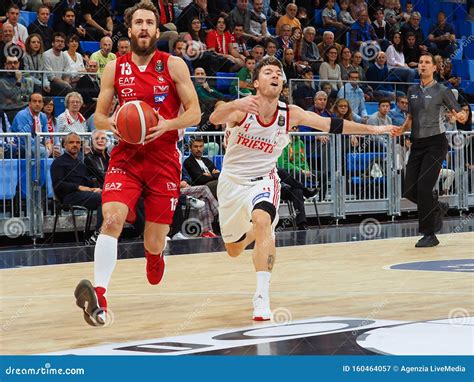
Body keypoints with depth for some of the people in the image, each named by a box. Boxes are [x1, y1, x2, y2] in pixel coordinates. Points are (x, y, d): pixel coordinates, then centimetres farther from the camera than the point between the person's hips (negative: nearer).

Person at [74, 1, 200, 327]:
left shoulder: (173, 65, -1)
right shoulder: (115, 69, 4)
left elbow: (194, 112, -1)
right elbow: (99, 116, 10)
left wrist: (167, 124, -20)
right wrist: (111, 123, -13)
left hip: (163, 160, -1)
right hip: (126, 157, 1)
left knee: (154, 243, 3)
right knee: (112, 218, -24)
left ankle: (155, 255, 43)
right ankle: (99, 295, -30)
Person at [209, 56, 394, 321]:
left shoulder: (290, 114, -11)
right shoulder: (243, 108, -20)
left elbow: (332, 125, -4)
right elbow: (215, 118, -41)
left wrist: (371, 129, -8)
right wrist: (236, 105, -62)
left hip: (262, 179, 0)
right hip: (231, 180, 0)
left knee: (262, 220, -33)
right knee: (234, 250, 13)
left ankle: (262, 296, -33)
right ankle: (253, 233, 53)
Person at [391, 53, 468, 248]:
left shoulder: (442, 91, -4)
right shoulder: (412, 91, 12)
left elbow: (461, 113, -2)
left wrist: (461, 116, -26)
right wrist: (402, 129, 3)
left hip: (435, 142, -6)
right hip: (417, 144, 6)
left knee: (424, 188, -14)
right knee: (409, 191, 2)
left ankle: (430, 235, -4)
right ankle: (438, 208, 31)